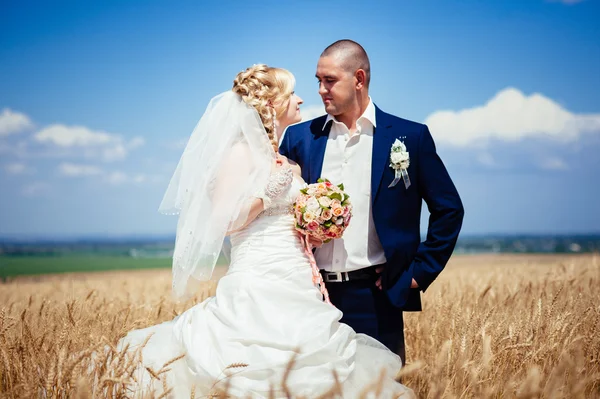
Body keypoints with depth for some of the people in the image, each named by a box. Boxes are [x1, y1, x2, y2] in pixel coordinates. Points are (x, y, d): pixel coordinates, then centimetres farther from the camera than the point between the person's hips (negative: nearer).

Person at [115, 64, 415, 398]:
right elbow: (225, 222, -13)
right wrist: (270, 189, -15)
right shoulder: (242, 152, -4)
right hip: (261, 286, -8)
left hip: (298, 289, 8)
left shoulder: (287, 160, 19)